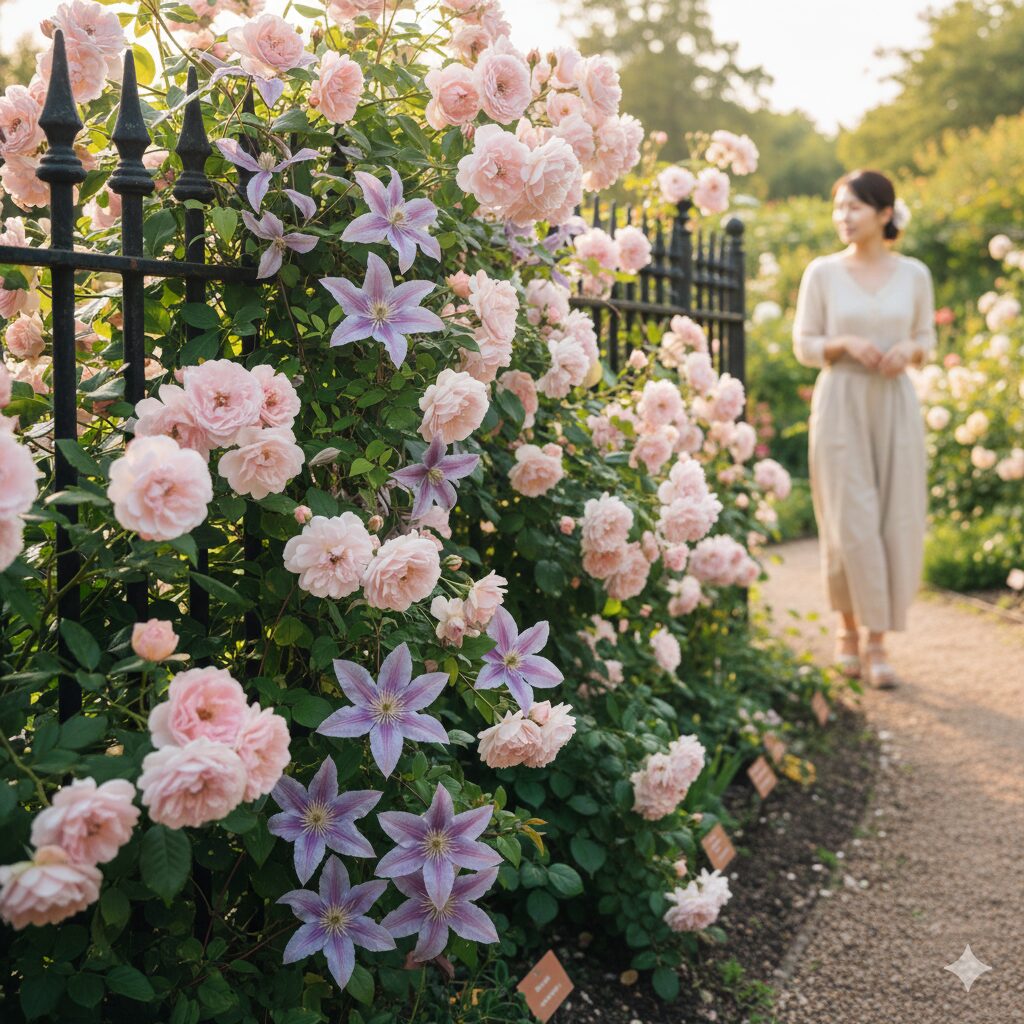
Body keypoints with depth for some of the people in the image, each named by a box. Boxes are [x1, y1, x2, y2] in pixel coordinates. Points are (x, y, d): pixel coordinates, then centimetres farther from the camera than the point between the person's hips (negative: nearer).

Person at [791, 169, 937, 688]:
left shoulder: (914, 274, 5)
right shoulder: (822, 272, 1)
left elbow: (928, 341, 13)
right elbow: (803, 345, 3)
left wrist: (909, 349, -9)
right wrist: (845, 343, -14)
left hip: (895, 405, 2)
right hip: (840, 403, -2)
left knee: (899, 523, -1)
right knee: (851, 522, -4)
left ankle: (877, 640, 11)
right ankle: (848, 623, 18)